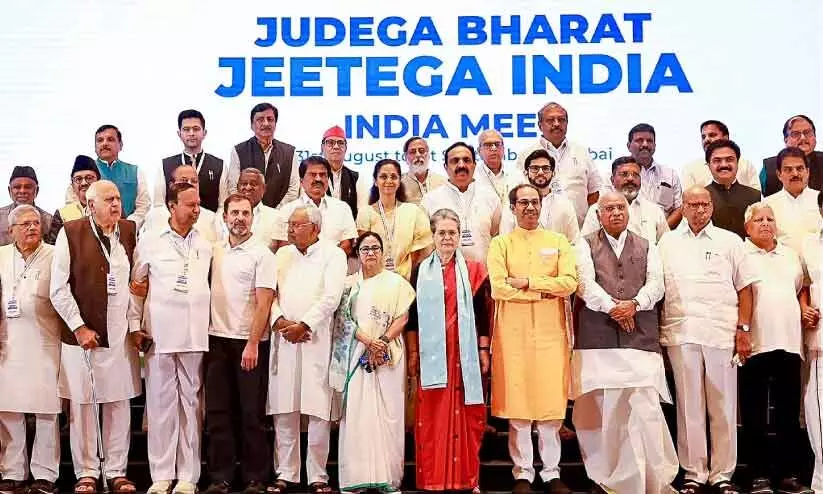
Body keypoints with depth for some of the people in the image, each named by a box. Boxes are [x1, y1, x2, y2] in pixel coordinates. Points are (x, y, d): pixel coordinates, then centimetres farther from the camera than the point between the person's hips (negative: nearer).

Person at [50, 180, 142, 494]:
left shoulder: (131, 231, 6)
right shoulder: (70, 233, -4)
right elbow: (58, 288, -5)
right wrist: (79, 327, -9)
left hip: (121, 335, 3)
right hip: (81, 334, -3)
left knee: (119, 404, 6)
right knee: (82, 405, 4)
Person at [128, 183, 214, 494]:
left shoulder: (205, 244, 10)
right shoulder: (150, 241, 3)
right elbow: (136, 284, 6)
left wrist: (212, 325, 10)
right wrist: (135, 324, 1)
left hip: (196, 336, 2)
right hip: (160, 335, -2)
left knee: (191, 403, 4)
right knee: (160, 404, 1)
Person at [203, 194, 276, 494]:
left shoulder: (262, 254, -5)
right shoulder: (215, 251, 11)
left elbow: (264, 303, -10)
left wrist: (252, 344, -16)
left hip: (249, 342, -5)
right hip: (217, 339, 5)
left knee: (251, 413, 1)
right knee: (217, 411, 6)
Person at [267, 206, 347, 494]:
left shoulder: (332, 254, 3)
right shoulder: (282, 255, 16)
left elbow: (331, 297, -7)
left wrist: (303, 325, -11)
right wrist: (280, 321, -8)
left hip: (317, 340, -4)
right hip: (284, 339, 4)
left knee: (318, 410, -4)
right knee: (283, 410, 3)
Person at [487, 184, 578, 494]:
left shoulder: (558, 242, 11)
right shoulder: (500, 244, 7)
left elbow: (569, 282, -4)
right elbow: (498, 287, -8)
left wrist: (528, 282, -9)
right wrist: (545, 291, -8)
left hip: (551, 332, 1)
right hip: (514, 334, -1)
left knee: (551, 403, 1)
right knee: (518, 403, 0)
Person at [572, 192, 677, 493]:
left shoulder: (647, 247, 18)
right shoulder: (586, 245, 11)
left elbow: (656, 284, 6)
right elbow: (585, 283, -2)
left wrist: (634, 304, -11)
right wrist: (612, 307, -14)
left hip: (641, 336, 1)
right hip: (598, 336, -1)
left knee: (646, 407, -9)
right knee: (603, 408, -2)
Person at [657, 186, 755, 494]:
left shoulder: (729, 241, 9)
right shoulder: (668, 242, 12)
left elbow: (744, 288, 8)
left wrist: (743, 330, 0)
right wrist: (654, 331, 2)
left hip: (722, 335, 0)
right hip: (681, 335, 1)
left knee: (723, 408, 3)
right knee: (689, 407, 5)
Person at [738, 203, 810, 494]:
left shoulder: (790, 255, 17)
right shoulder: (739, 254, 0)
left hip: (789, 342, 5)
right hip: (755, 343, -5)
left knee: (789, 412, 7)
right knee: (755, 413, 1)